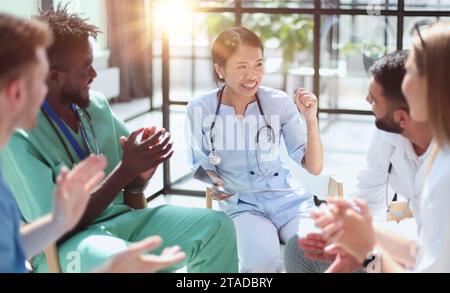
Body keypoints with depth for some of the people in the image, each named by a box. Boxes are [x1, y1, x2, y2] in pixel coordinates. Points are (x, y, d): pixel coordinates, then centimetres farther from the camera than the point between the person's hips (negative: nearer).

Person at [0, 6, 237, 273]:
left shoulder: (97, 105, 4)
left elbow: (132, 187, 13)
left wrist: (145, 165, -12)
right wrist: (126, 169, -21)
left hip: (121, 220, 7)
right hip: (63, 245, -7)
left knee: (216, 226, -9)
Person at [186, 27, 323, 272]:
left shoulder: (279, 103, -6)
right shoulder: (200, 110, -7)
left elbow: (314, 167, -4)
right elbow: (199, 165, 6)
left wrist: (311, 120, -18)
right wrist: (212, 182, -16)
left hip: (287, 198, 2)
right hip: (241, 205, -1)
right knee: (261, 264, -32)